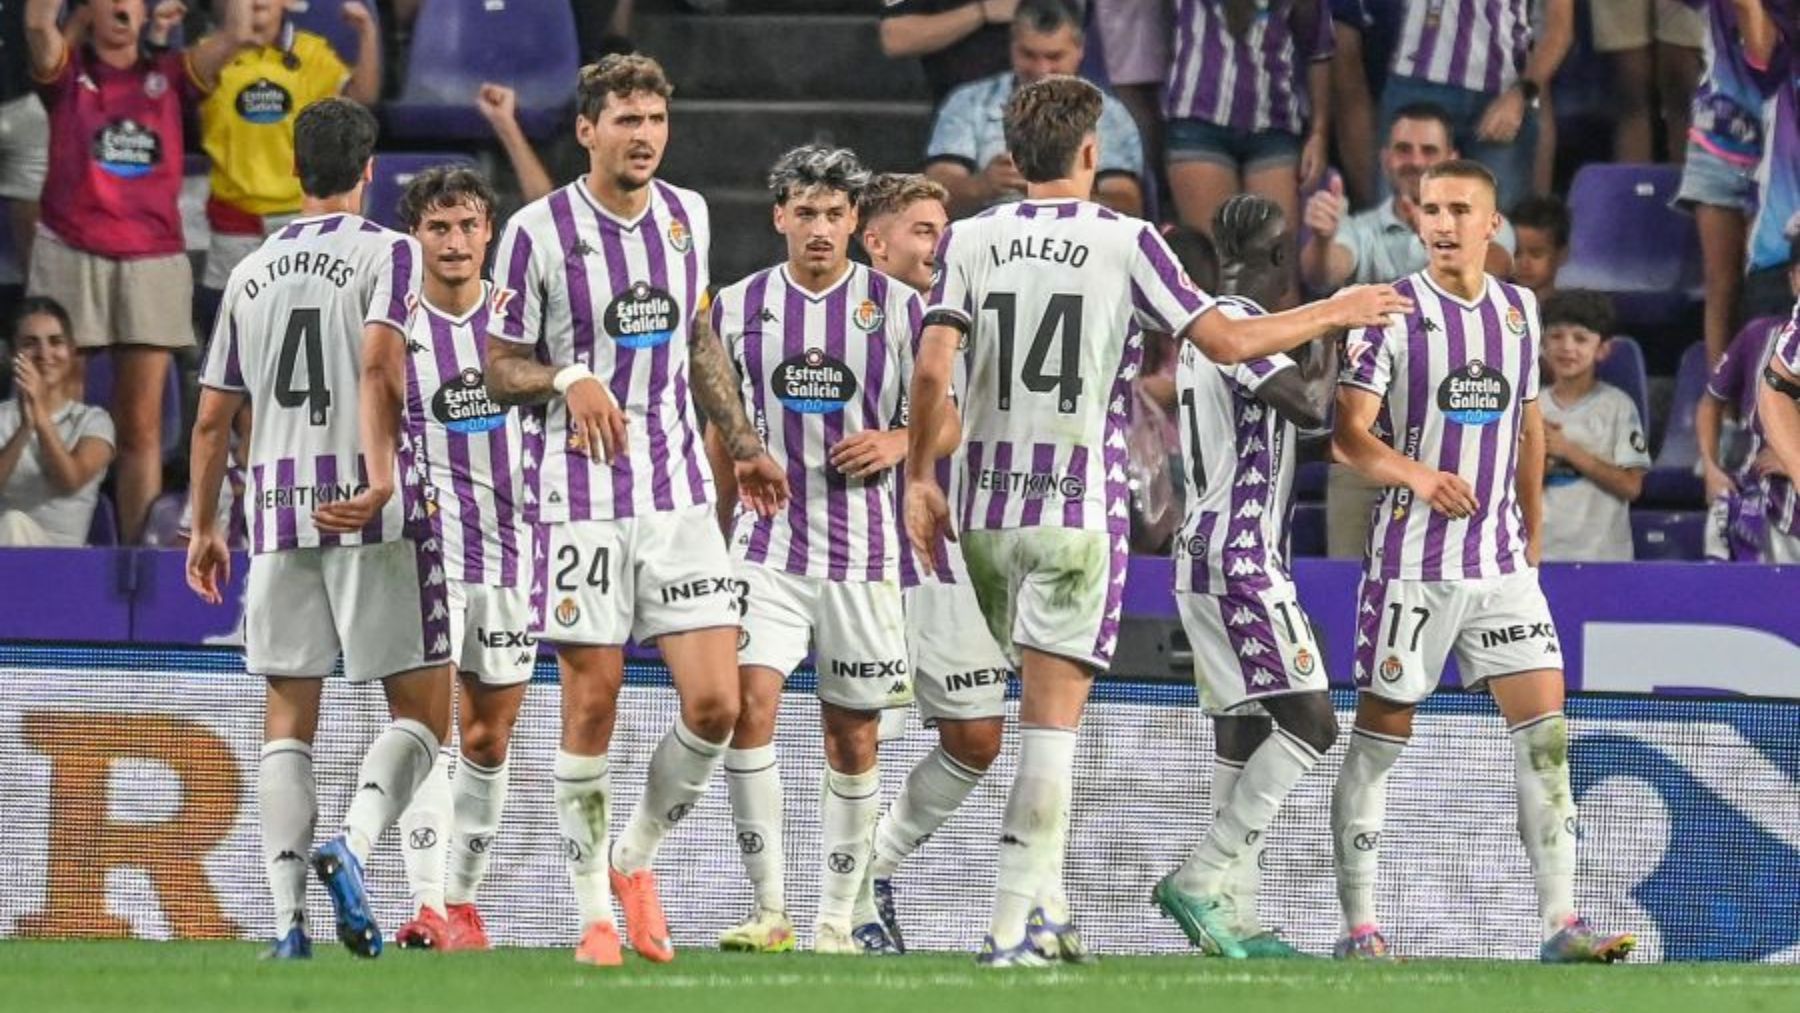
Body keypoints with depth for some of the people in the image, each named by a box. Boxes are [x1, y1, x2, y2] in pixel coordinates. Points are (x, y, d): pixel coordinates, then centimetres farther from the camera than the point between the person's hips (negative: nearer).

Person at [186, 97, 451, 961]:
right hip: (375, 515, -4)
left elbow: (212, 416, 17)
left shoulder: (251, 273, 15)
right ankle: (353, 843, -24)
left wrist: (205, 526, 27)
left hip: (276, 509, 4)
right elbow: (378, 366, -17)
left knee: (288, 719, 6)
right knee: (420, 706, 1)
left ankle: (287, 915, -3)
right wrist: (381, 477, -26)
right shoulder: (387, 255, 0)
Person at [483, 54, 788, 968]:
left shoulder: (687, 217, 8)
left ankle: (636, 857, 18)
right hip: (580, 498, -4)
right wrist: (569, 382, -20)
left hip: (677, 493, 4)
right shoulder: (537, 232, -7)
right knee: (591, 707, -2)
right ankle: (594, 910, 10)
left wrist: (741, 442, 20)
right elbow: (501, 371, -1)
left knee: (716, 703, -4)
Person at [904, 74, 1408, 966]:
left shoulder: (970, 241, 4)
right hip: (1079, 509, -4)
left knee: (1041, 698, 19)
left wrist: (920, 477, 5)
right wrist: (1336, 313, 11)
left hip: (987, 506, 4)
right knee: (1052, 716, -6)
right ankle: (1010, 929, -13)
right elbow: (1228, 341, -3)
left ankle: (1039, 901, 16)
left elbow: (933, 364, -7)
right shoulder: (1124, 243, -3)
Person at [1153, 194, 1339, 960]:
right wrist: (1330, 345, -6)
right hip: (1241, 558, -10)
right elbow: (1310, 407, -22)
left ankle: (1235, 921, 7)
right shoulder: (1241, 324, -13)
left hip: (1208, 553, 10)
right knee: (1310, 722, -12)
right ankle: (1203, 879, -17)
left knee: (1242, 733, 9)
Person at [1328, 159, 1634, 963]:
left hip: (1501, 561, 4)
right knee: (1380, 733, 0)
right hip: (1412, 559, -4)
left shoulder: (1519, 311, 10)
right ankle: (1358, 926, 6)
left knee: (1545, 729, -4)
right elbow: (1348, 436, -12)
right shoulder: (1394, 312, -6)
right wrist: (1417, 474, -29)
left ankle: (1560, 920, -5)